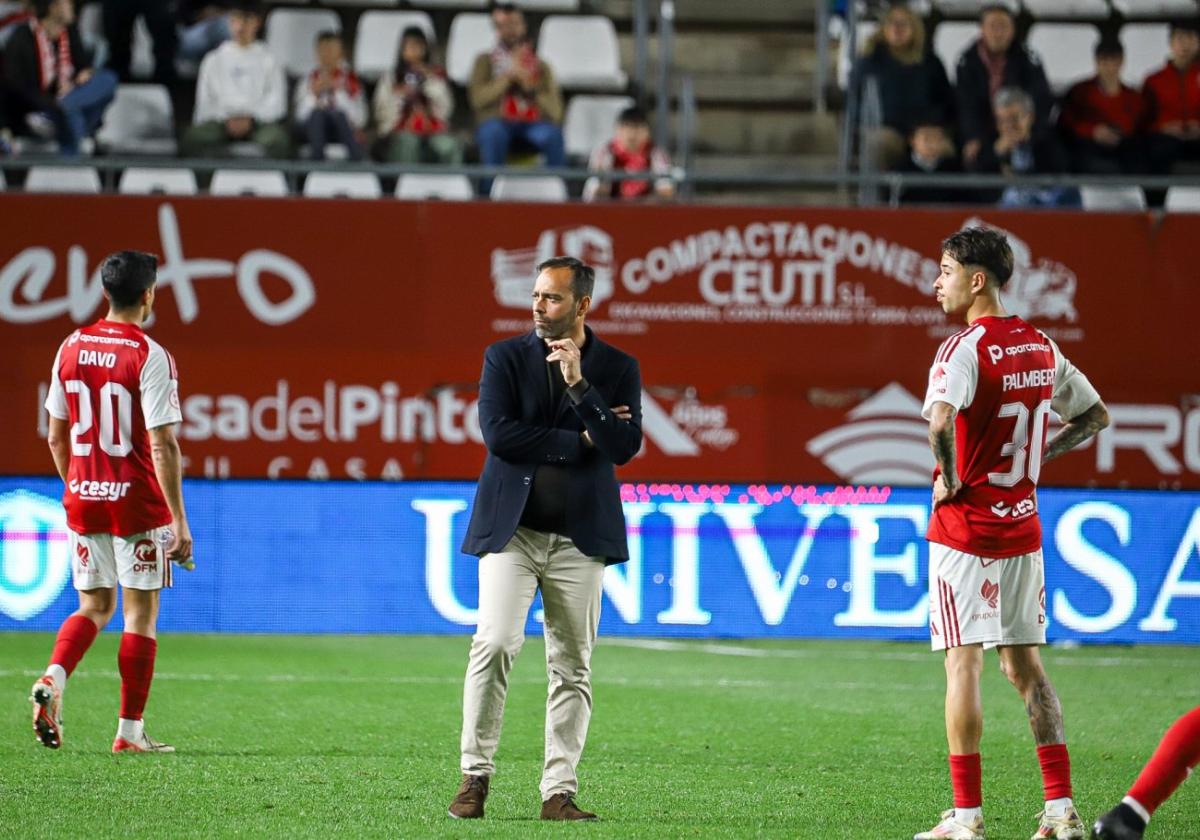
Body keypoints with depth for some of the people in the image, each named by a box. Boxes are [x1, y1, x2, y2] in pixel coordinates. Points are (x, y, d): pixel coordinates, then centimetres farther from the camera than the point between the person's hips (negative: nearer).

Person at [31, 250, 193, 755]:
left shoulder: (71, 348, 4)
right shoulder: (149, 356, -13)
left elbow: (56, 436, 11)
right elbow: (162, 447, -16)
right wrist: (179, 521, -13)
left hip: (83, 500, 5)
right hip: (138, 504, -5)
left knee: (93, 606, 16)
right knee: (140, 613, 4)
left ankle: (53, 678, -10)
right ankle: (130, 731, 5)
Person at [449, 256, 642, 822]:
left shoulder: (617, 368, 7)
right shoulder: (505, 357, 5)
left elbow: (626, 446, -6)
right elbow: (497, 432, -9)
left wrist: (579, 384, -14)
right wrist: (580, 441, -8)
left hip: (579, 537, 1)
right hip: (511, 529, -1)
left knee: (572, 666, 1)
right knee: (495, 644, -14)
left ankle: (559, 792, 5)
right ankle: (475, 775, -5)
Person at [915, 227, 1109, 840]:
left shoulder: (965, 347, -14)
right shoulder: (1041, 347, 10)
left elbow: (940, 421, -32)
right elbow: (1095, 416, 23)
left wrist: (950, 479, -16)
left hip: (964, 525, -7)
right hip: (1023, 526, 7)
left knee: (963, 661, -4)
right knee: (1024, 662, 12)